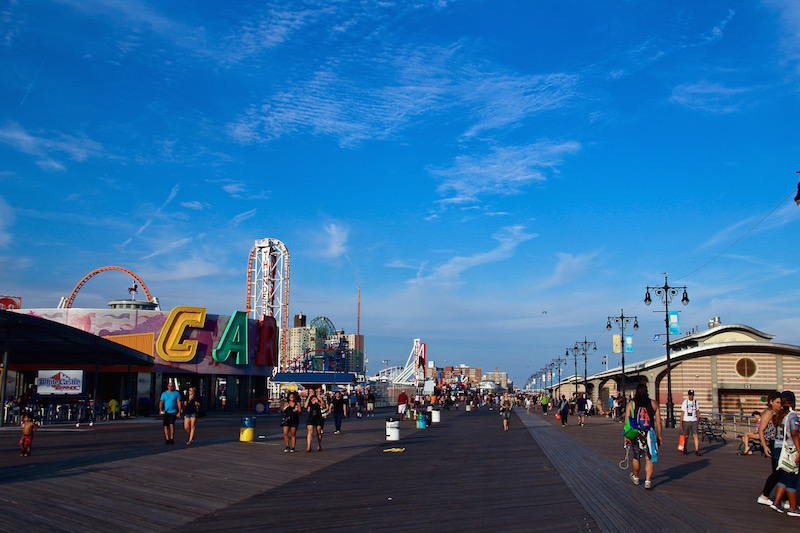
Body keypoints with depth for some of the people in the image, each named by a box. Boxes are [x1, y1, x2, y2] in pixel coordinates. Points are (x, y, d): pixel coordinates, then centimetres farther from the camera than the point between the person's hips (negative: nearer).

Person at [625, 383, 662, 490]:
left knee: (636, 457, 16)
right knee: (649, 459, 4)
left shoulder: (631, 404, -2)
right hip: (650, 435, 0)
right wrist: (659, 436, 9)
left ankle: (635, 477, 34)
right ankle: (648, 481, -3)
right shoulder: (654, 403, 1)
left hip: (636, 435, 0)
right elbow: (658, 422, 2)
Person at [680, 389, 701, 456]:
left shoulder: (695, 402, 7)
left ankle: (697, 450, -9)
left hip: (694, 421, 2)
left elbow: (697, 412, 15)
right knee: (686, 436, 7)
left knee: (696, 436, -10)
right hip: (686, 421, -2)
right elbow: (682, 413, -1)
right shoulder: (685, 402, -2)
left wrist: (698, 422, 11)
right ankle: (685, 449, 26)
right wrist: (681, 424, -4)